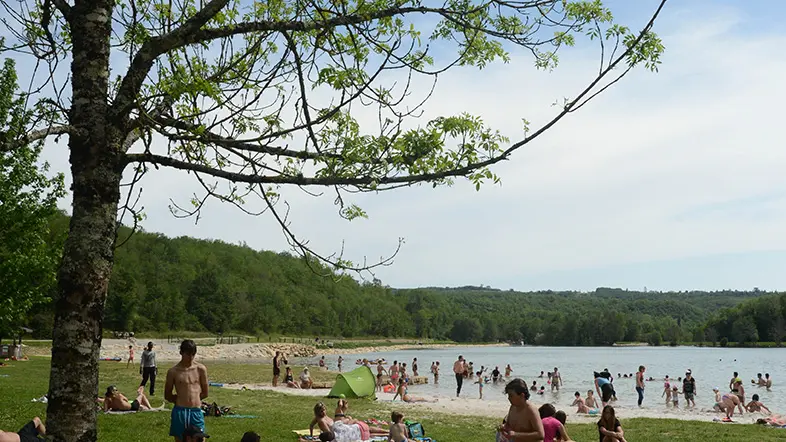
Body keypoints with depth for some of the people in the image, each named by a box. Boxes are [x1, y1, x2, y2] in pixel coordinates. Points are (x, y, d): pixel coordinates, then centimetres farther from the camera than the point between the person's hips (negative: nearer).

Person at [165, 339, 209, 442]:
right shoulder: (173, 371, 0)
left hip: (196, 412, 1)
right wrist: (180, 400, 2)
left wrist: (193, 399, 8)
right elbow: (167, 395, 8)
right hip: (179, 412, -1)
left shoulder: (201, 369, 2)